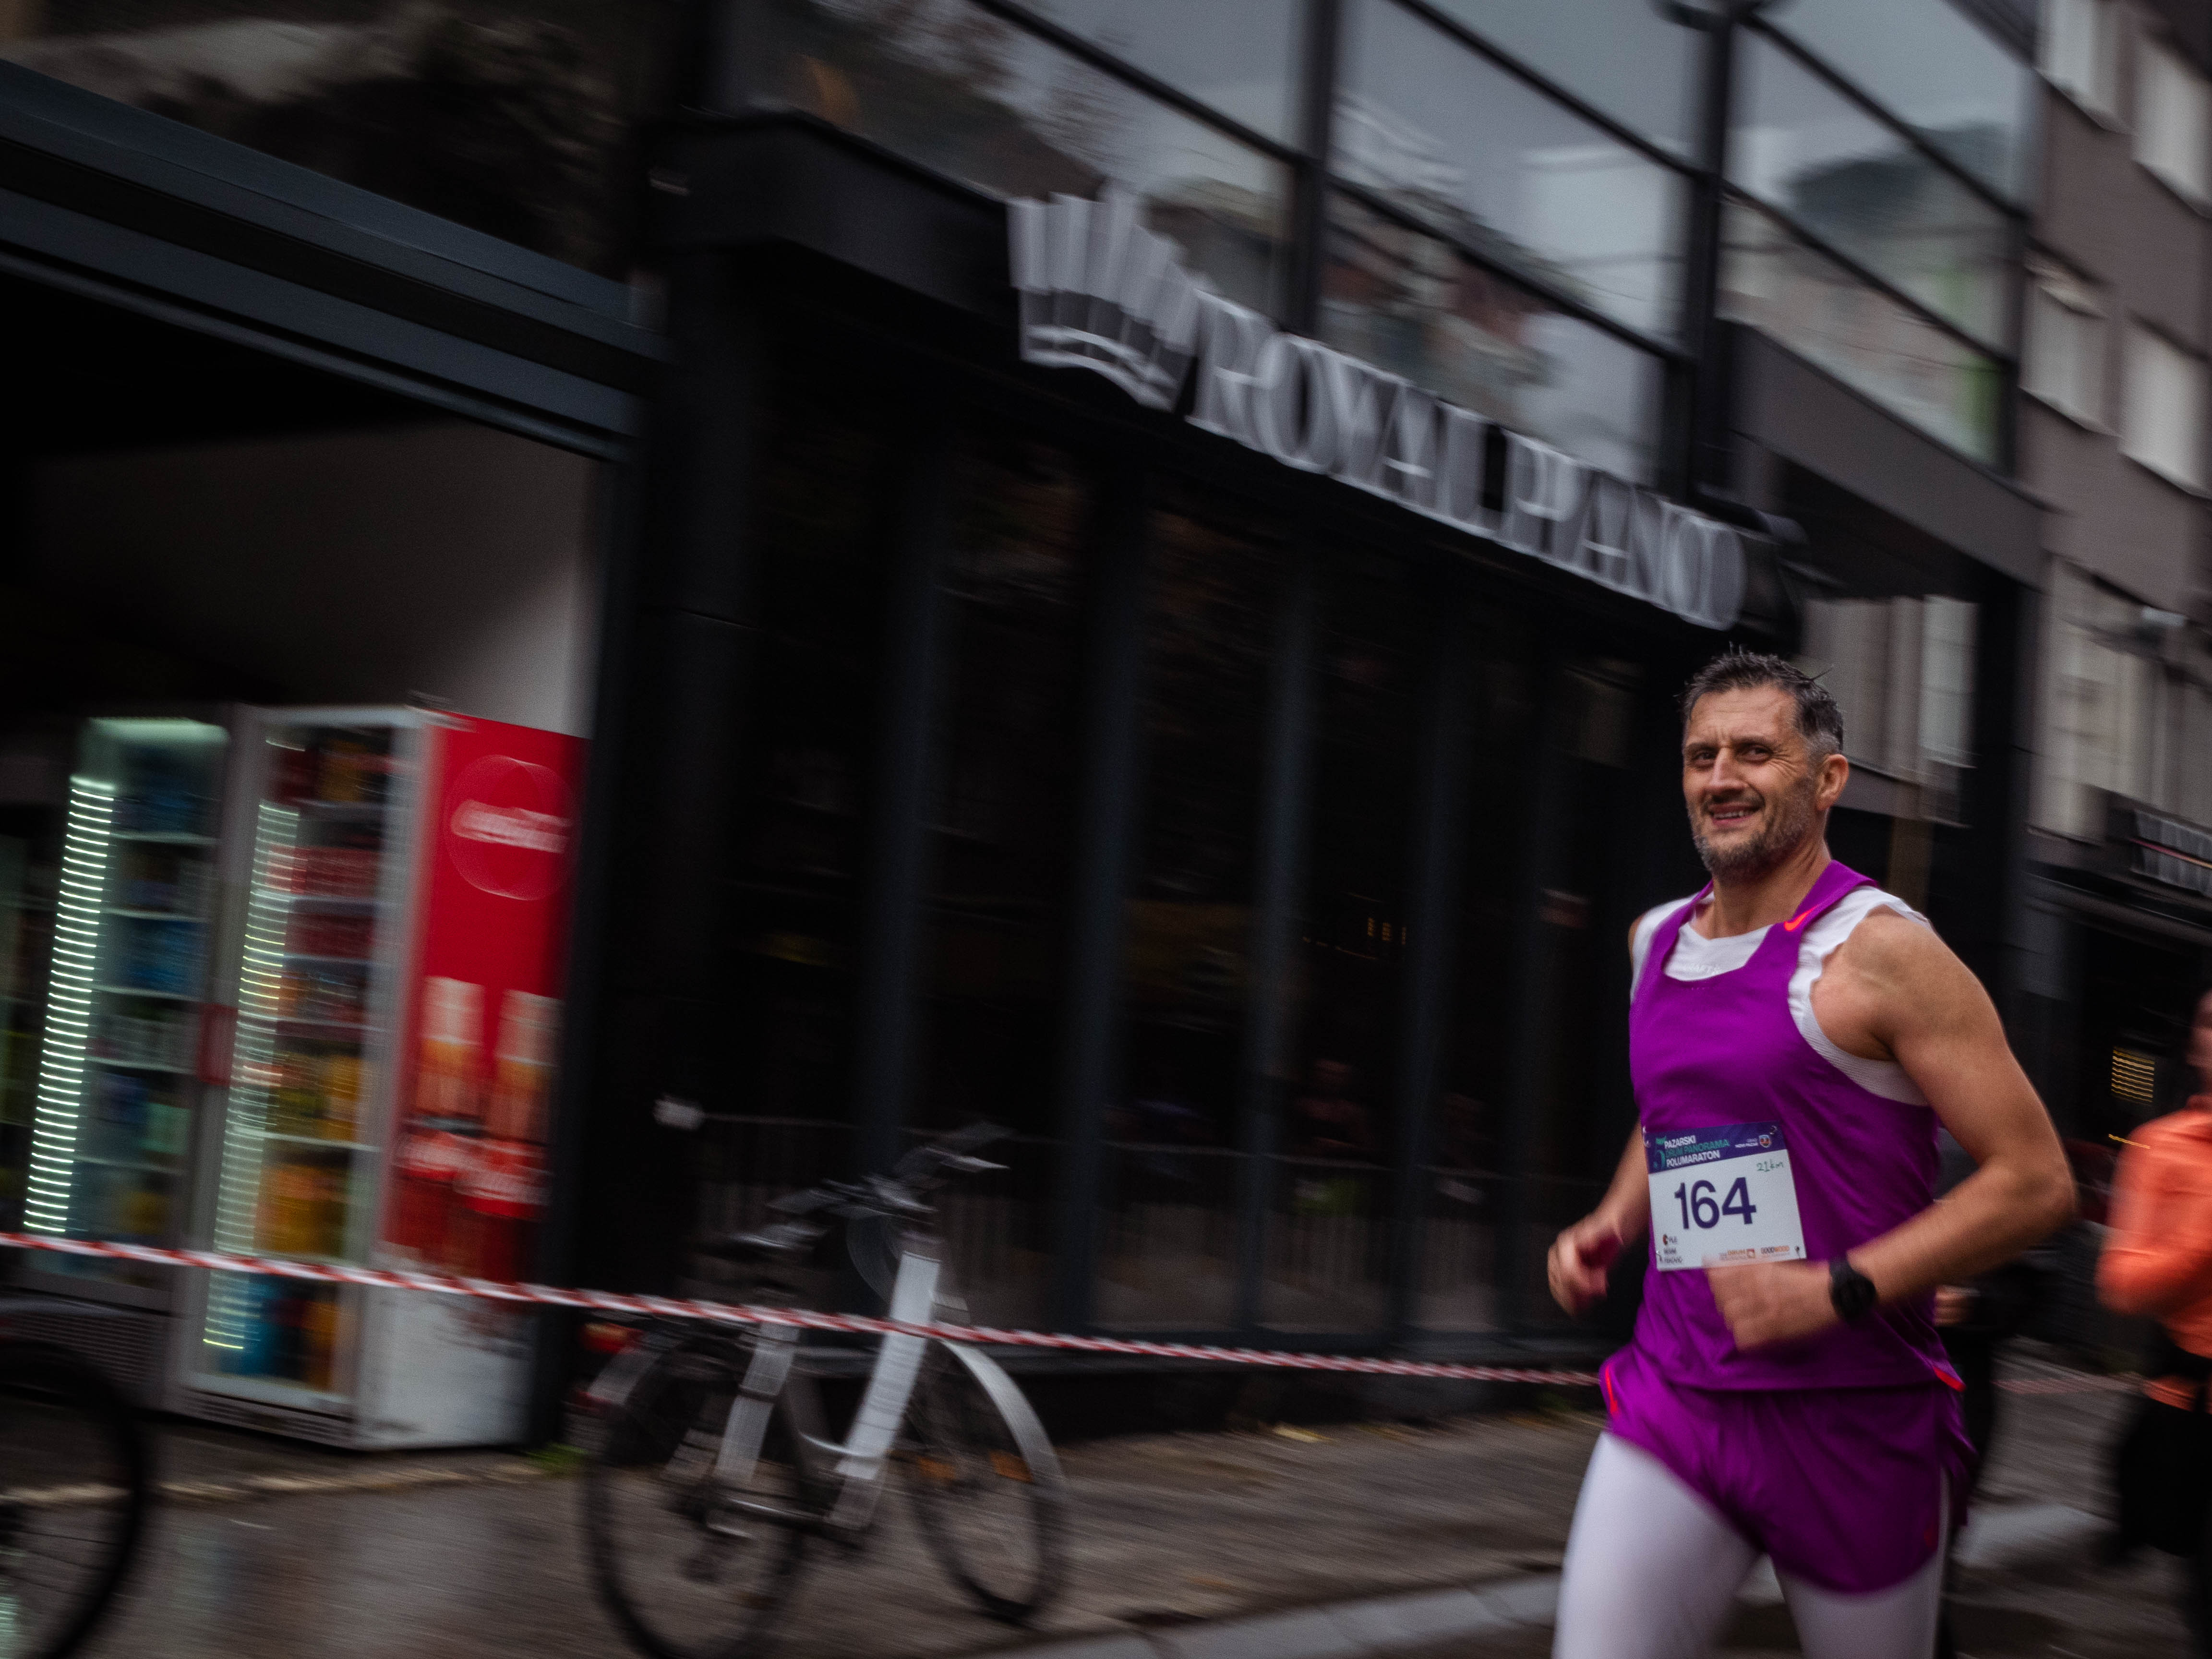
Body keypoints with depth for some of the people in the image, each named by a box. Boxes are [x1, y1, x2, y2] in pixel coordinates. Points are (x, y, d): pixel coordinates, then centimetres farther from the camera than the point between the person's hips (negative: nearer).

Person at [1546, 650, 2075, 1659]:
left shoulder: (1880, 952, -9)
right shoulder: (1657, 942, 11)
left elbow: (2036, 1183, -13)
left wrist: (1836, 1291, -20)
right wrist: (1609, 1228, 11)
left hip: (1849, 1414, -4)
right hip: (1673, 1397, 5)